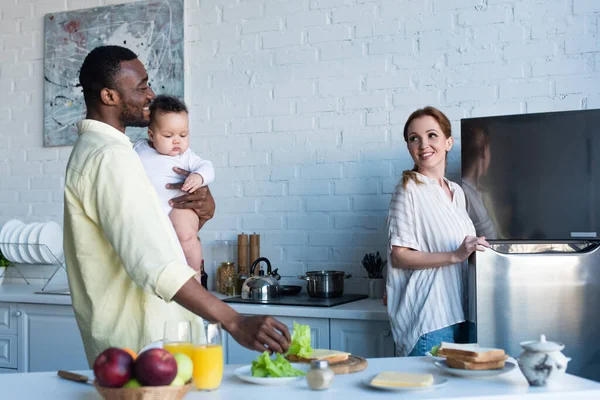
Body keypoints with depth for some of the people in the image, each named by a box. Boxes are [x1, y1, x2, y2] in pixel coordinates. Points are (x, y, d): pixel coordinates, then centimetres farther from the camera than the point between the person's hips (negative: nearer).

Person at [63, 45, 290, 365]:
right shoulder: (110, 157, -19)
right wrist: (235, 323, -34)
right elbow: (152, 262, -30)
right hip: (139, 341, -10)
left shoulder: (92, 151, 16)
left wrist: (203, 209, -1)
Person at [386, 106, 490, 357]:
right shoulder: (409, 189, -8)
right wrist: (455, 256, -21)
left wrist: (475, 250, 7)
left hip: (458, 314, 7)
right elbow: (398, 256, -14)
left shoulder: (457, 192, 14)